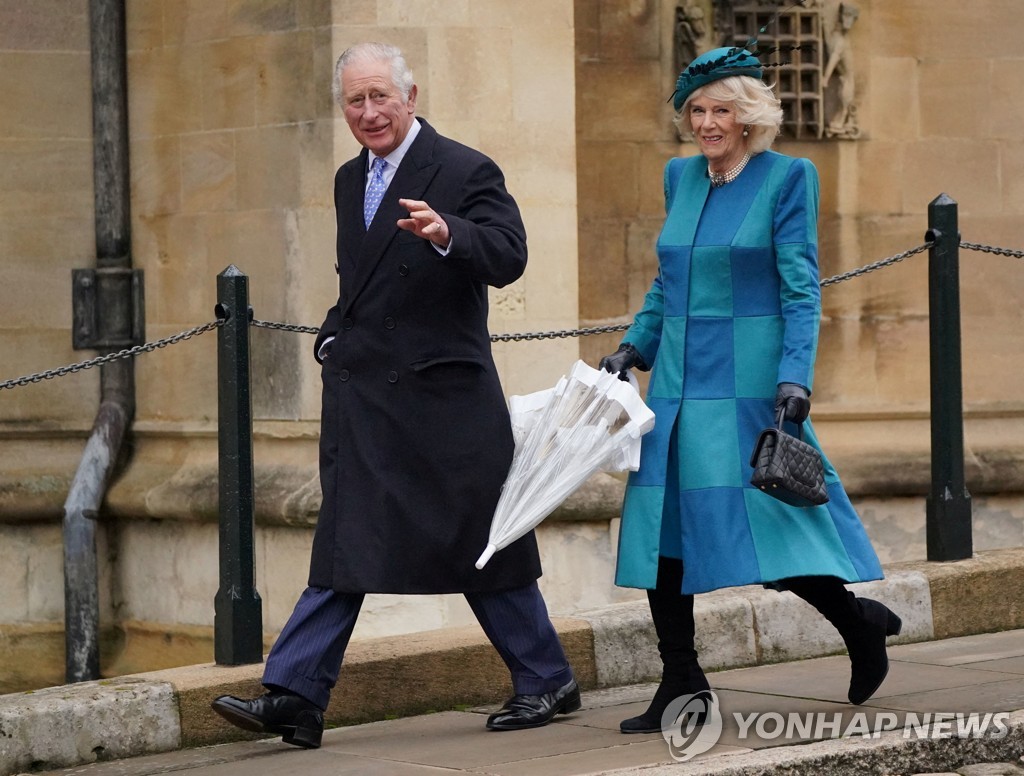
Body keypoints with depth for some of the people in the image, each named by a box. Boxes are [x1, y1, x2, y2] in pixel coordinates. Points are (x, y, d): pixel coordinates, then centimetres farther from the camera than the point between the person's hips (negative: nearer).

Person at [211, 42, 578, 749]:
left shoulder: (466, 172, -7)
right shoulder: (351, 181, 15)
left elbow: (508, 258, -21)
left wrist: (446, 234, -38)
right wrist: (336, 338, 13)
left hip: (441, 397, -6)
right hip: (361, 394, 6)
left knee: (480, 543, 3)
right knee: (344, 546, 2)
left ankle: (546, 682, 18)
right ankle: (294, 698, -2)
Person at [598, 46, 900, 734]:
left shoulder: (786, 178, -4)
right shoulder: (682, 177, 13)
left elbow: (801, 289, -8)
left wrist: (795, 376, -17)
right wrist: (636, 346, 14)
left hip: (748, 385, -6)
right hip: (680, 382, 6)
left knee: (770, 518, -9)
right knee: (662, 523, 1)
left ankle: (860, 621, 16)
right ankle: (682, 685, 7)